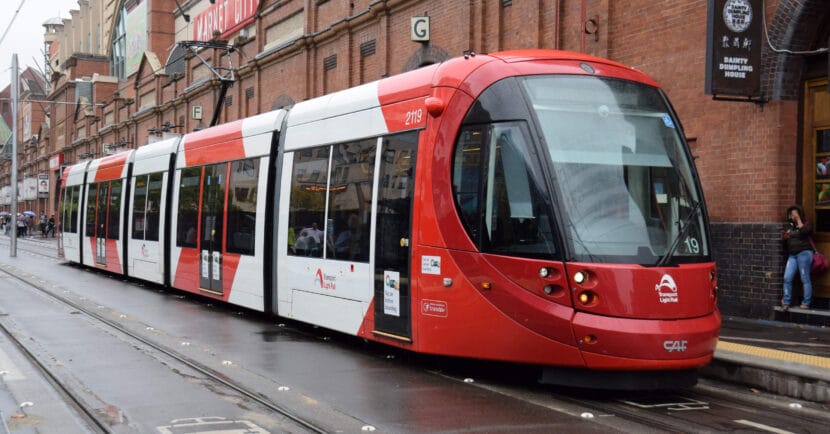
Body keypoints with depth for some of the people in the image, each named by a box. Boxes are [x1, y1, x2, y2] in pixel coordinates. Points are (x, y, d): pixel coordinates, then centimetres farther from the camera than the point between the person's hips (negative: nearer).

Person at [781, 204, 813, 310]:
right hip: (792, 255, 5)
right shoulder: (788, 226, 18)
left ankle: (806, 303, -1)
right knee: (787, 278, -4)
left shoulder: (806, 224, 4)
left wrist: (798, 219, -9)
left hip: (804, 253, -5)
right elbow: (785, 243, 26)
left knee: (805, 279, -4)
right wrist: (784, 237, 3)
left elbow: (803, 231, -19)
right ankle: (786, 302, 1)